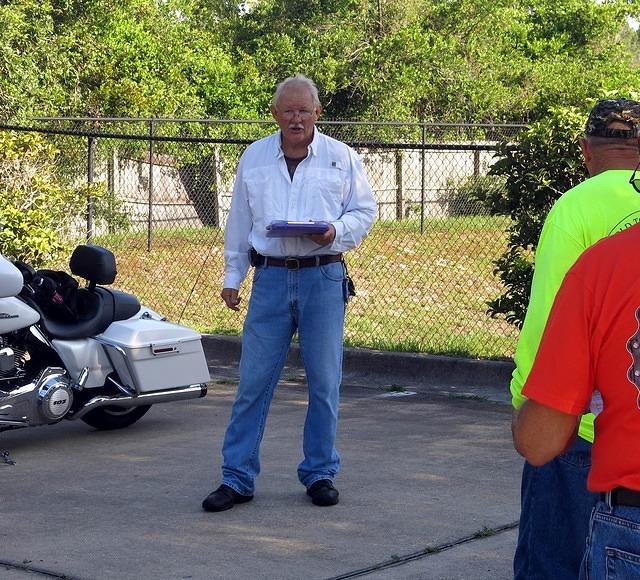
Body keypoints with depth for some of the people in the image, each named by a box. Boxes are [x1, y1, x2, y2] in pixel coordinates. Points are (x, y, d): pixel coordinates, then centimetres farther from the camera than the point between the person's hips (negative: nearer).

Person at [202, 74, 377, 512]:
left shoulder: (341, 158, 5)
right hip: (271, 277, 1)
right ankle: (237, 478, 5)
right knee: (254, 381, -1)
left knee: (324, 382, 4)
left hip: (323, 277, -1)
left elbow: (365, 210, 8)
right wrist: (232, 277, 10)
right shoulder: (254, 158, 9)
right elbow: (239, 223, 14)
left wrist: (337, 232, -12)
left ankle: (320, 474, 17)